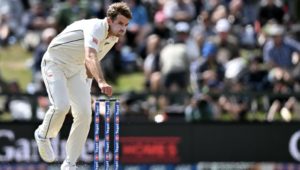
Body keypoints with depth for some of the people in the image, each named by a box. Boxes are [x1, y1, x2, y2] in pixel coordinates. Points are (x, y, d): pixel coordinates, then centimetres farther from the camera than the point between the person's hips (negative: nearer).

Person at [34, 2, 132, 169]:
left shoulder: (113, 38, 0)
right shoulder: (96, 27, -29)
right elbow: (90, 56, -48)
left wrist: (86, 89, 16)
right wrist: (102, 82, -63)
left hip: (75, 69, 8)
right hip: (55, 63, -8)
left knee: (85, 113, -5)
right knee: (61, 105, -27)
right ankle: (43, 135, 6)